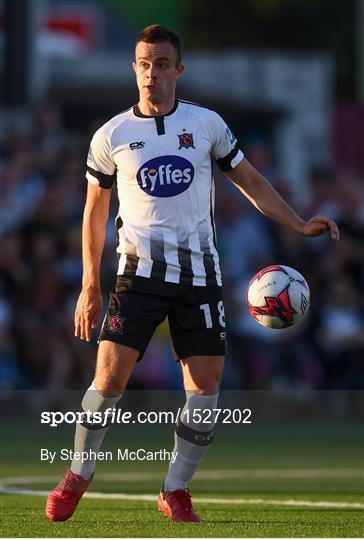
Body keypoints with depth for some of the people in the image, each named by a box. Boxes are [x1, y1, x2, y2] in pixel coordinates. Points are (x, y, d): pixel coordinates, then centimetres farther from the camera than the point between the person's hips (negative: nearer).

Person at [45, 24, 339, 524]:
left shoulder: (207, 124, 5)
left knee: (206, 385, -4)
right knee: (110, 377, -14)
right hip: (140, 271, -2)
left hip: (199, 271, 2)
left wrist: (300, 225, 7)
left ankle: (176, 492, 11)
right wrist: (90, 286, 8)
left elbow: (249, 181, 16)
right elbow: (95, 210, 11)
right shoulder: (111, 136, 2)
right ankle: (78, 476, 7)